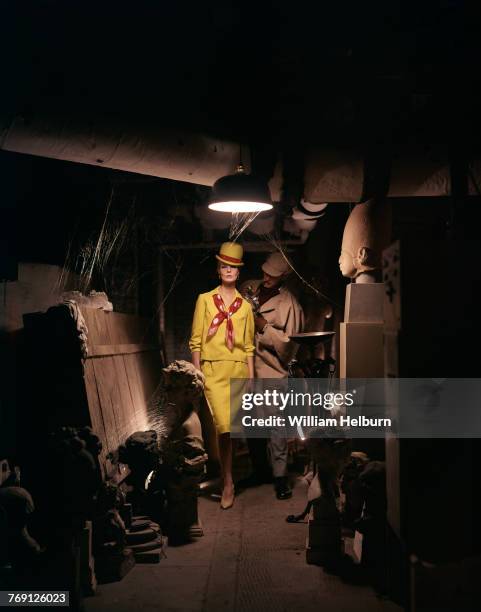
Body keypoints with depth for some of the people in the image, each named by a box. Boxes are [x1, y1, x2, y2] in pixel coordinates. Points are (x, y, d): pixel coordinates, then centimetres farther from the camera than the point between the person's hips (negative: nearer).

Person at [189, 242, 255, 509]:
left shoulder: (245, 306, 11)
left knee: (226, 427, 5)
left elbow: (248, 346, 12)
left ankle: (226, 479, 21)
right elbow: (196, 341, 3)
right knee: (224, 426, -14)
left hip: (238, 370, 2)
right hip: (212, 370, -2)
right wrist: (197, 374, -3)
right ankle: (228, 482, -2)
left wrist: (251, 378, 7)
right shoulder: (205, 300, 5)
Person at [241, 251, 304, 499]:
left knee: (276, 428, -4)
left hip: (272, 371, -6)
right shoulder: (250, 288, 7)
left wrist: (263, 325, -18)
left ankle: (280, 478, 9)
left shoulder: (289, 305, -9)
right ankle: (260, 470, 32)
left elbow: (289, 344, -11)